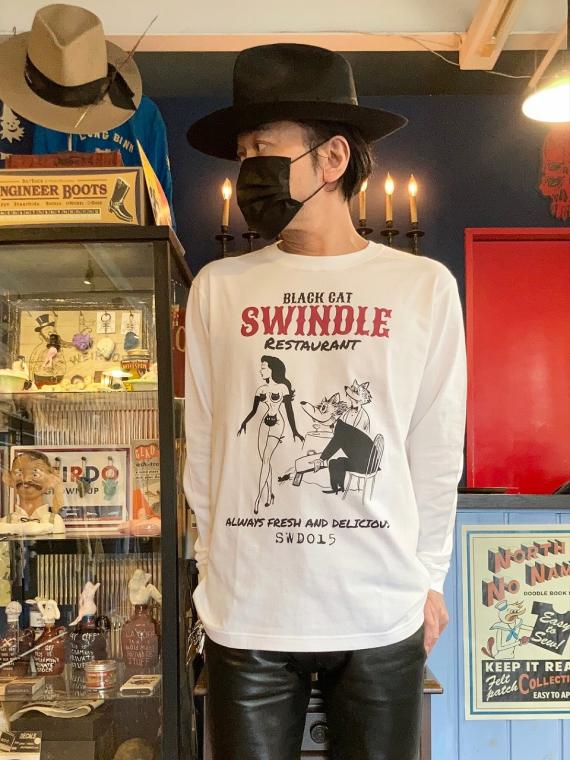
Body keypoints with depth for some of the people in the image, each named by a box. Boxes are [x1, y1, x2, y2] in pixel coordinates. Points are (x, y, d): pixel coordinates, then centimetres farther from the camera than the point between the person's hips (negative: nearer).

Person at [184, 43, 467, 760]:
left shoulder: (425, 286, -2)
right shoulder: (218, 288, 1)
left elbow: (436, 452, 3)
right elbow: (202, 449, 6)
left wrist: (427, 577, 5)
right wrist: (217, 571, 7)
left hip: (383, 617, 0)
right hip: (245, 616, 1)